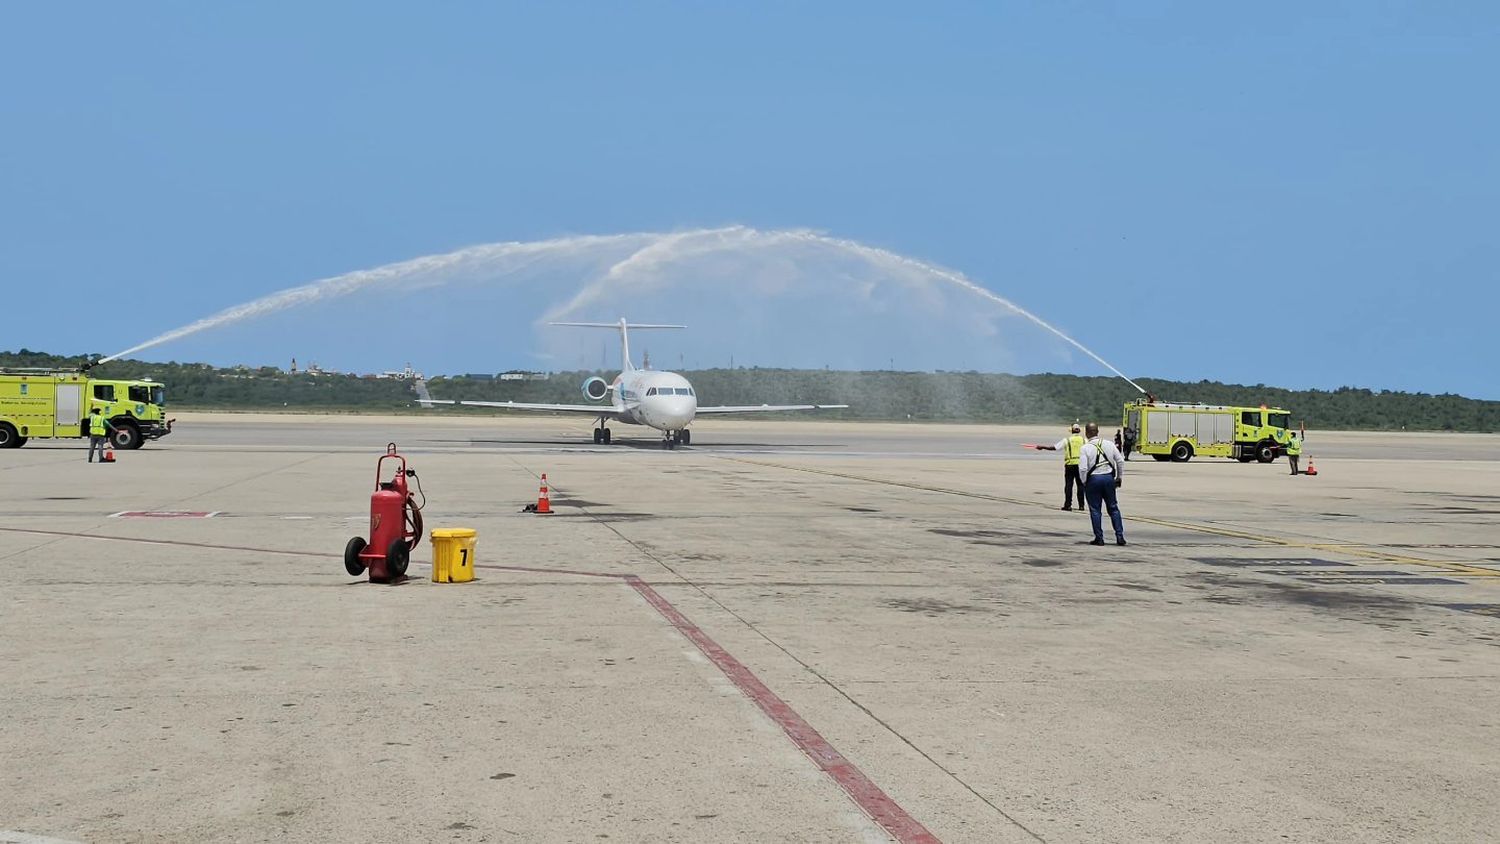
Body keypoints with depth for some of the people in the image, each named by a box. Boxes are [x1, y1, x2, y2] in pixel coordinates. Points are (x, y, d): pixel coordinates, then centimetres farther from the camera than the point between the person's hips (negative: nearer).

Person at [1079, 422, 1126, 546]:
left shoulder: (1085, 448, -9)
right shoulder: (1109, 444, 3)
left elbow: (1083, 468, -15)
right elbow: (1120, 462, 5)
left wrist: (1084, 482, 0)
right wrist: (1120, 477, 15)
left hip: (1093, 479, -3)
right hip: (1109, 478, 3)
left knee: (1095, 510, 6)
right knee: (1113, 508, 12)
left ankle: (1099, 538, 6)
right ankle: (1120, 536, 8)